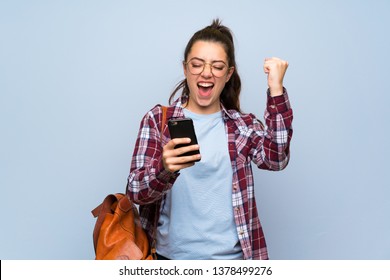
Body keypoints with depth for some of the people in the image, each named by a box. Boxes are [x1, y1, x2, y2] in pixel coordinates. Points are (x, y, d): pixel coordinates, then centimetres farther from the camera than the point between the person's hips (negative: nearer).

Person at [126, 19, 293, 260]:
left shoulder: (244, 125, 1)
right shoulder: (158, 119, -3)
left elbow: (276, 159, -17)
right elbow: (135, 191, -12)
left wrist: (276, 89, -22)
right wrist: (165, 169, -32)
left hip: (230, 255, 1)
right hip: (172, 254, -1)